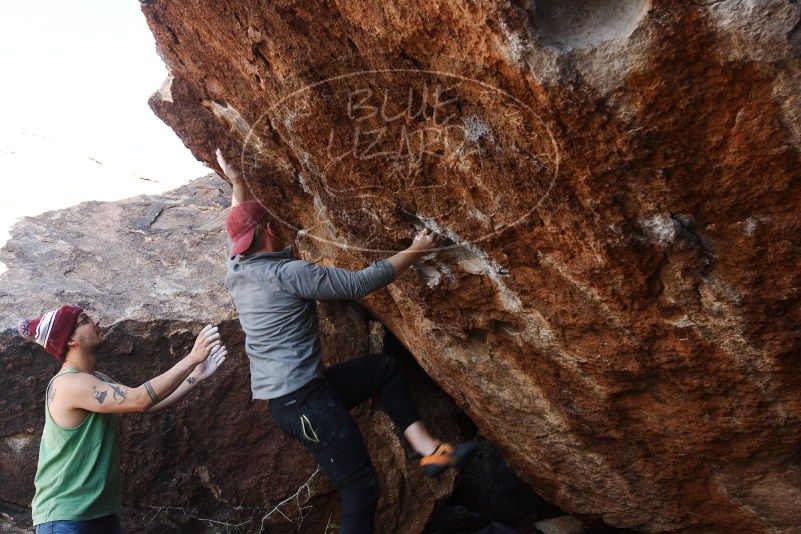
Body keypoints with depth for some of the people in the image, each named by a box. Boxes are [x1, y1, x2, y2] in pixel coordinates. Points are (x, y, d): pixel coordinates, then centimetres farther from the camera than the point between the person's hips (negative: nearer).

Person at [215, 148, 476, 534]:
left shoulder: (236, 269, 9)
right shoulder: (286, 273, -16)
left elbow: (242, 228, 31)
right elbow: (359, 284, -16)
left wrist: (236, 182, 34)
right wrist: (414, 252, -7)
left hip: (285, 396, 10)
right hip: (303, 400, -10)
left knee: (384, 367, 18)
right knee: (361, 489, -6)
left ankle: (430, 451, 14)